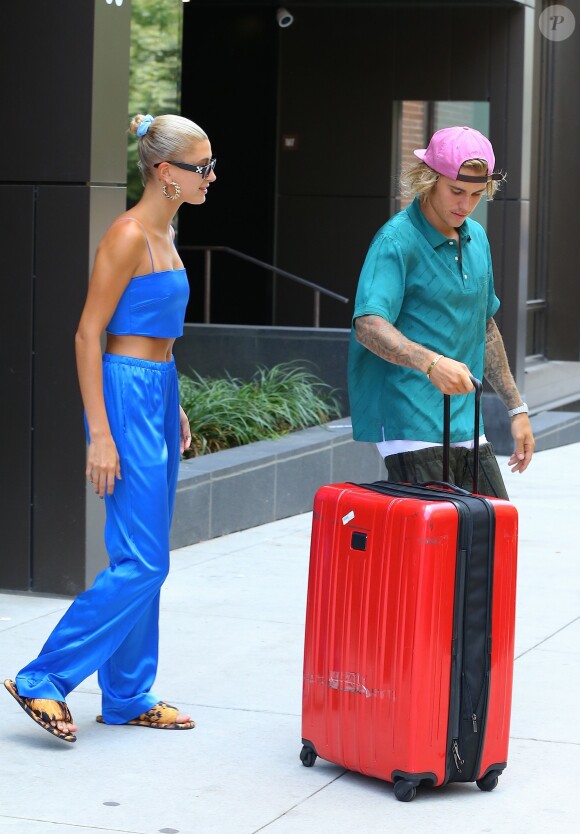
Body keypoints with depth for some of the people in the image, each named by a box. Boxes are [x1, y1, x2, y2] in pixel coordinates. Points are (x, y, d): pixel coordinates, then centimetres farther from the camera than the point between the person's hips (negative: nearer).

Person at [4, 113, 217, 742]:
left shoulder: (161, 235, 13)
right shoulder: (128, 236, -15)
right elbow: (88, 335, -16)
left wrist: (173, 409, 22)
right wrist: (100, 434, -20)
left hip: (157, 394, 10)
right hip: (126, 393, -10)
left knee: (144, 560, 12)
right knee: (141, 562, -10)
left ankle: (127, 696, 19)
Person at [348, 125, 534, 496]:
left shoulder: (477, 239, 14)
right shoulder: (397, 240, -11)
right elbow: (368, 325, -24)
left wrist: (516, 408, 24)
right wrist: (431, 363, -40)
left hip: (466, 425, 8)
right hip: (409, 426, -8)